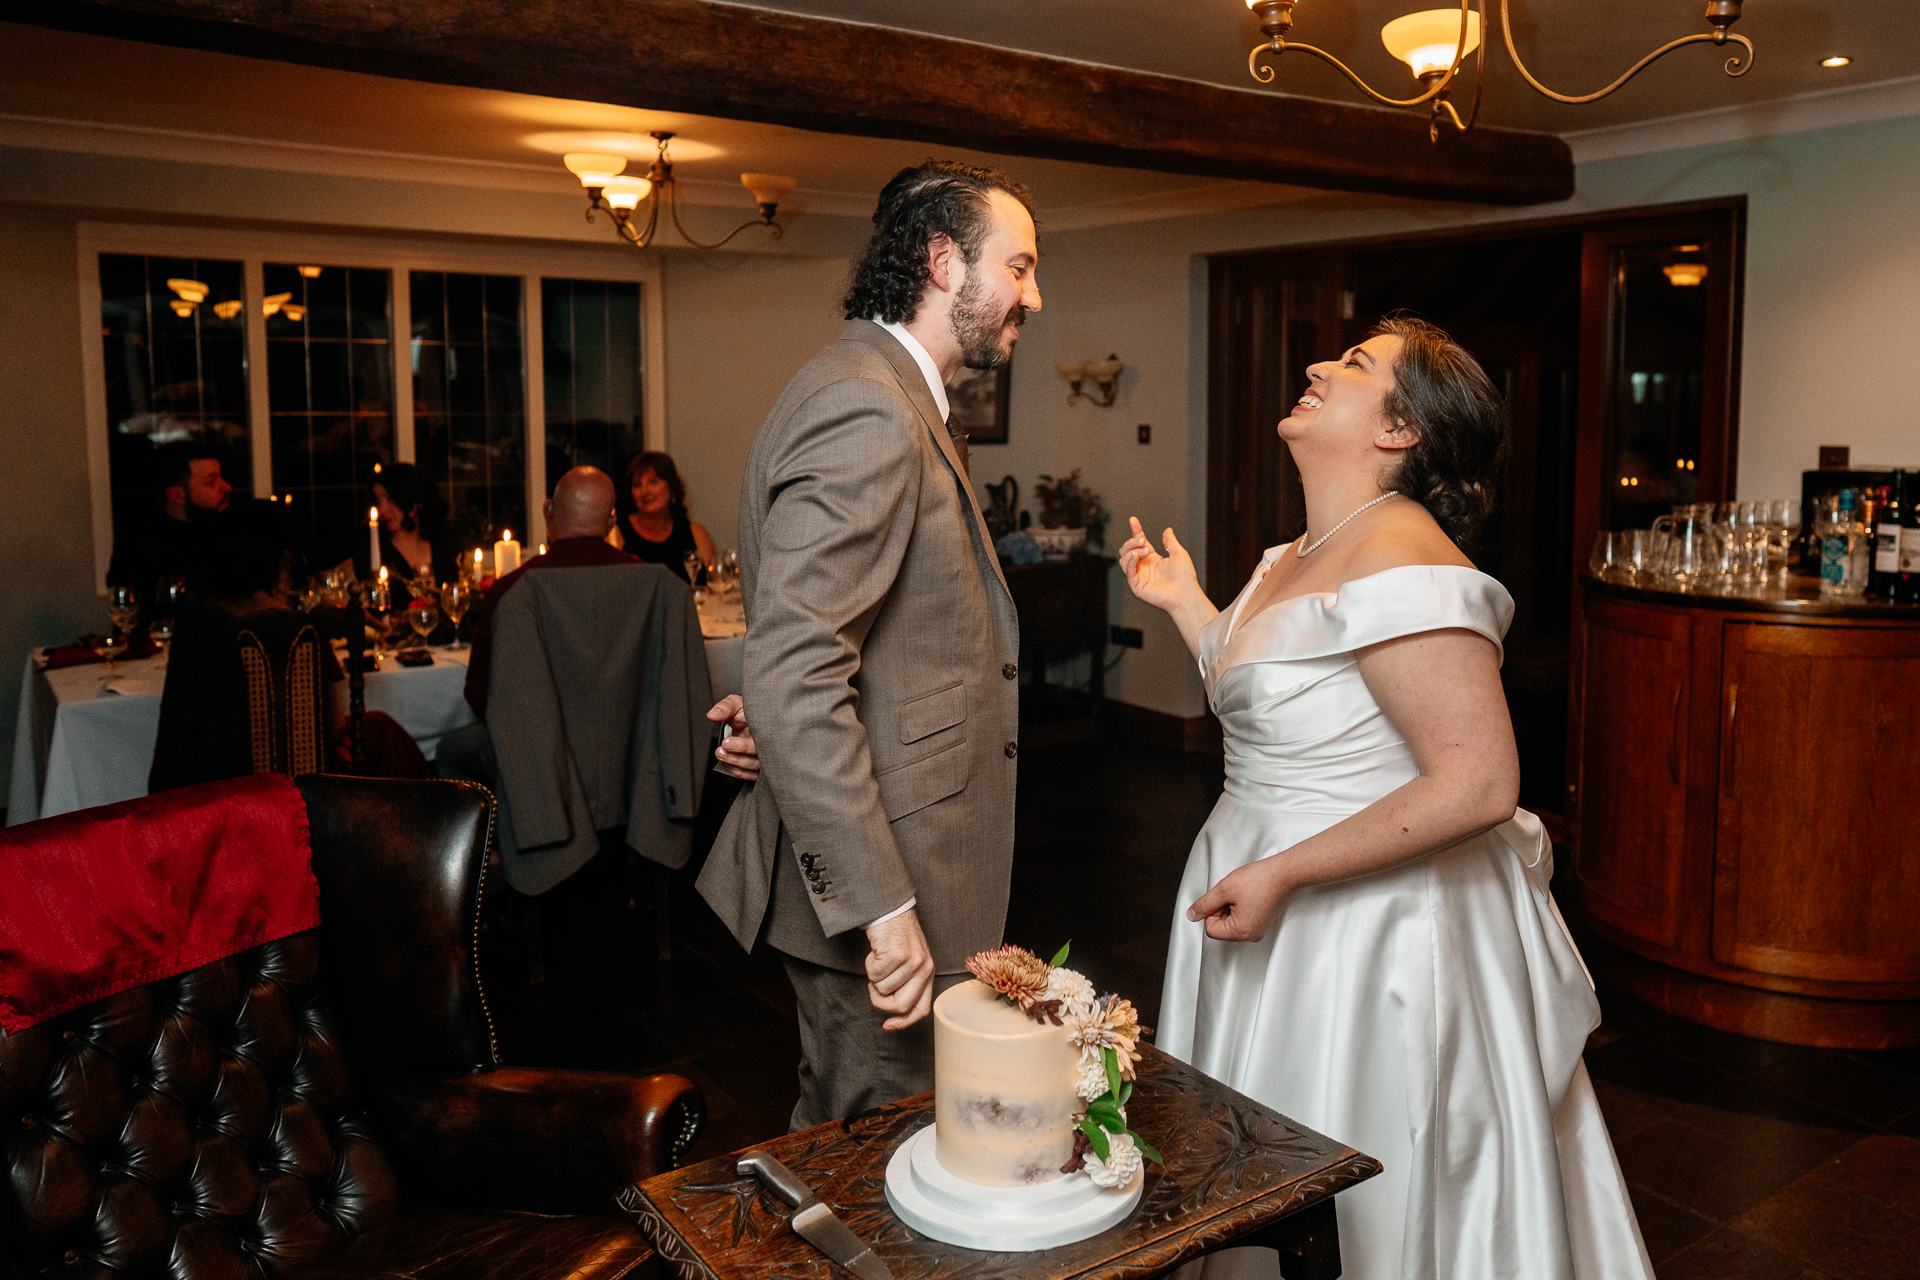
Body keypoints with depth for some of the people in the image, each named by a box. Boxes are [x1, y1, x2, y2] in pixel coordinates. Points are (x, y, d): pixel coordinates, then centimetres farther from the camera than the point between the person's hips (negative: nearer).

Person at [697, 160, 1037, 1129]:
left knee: (844, 1131, 24)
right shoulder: (867, 412, -21)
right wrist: (883, 907, -27)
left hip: (890, 873, 11)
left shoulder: (894, 398, 15)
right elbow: (791, 685, -29)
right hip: (875, 876, -11)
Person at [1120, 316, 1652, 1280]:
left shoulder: (1401, 566, -23)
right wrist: (1183, 601, 17)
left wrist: (1282, 874, -26)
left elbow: (1477, 785, -27)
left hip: (1368, 928, -9)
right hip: (1281, 916, 9)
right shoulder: (1298, 558, 8)